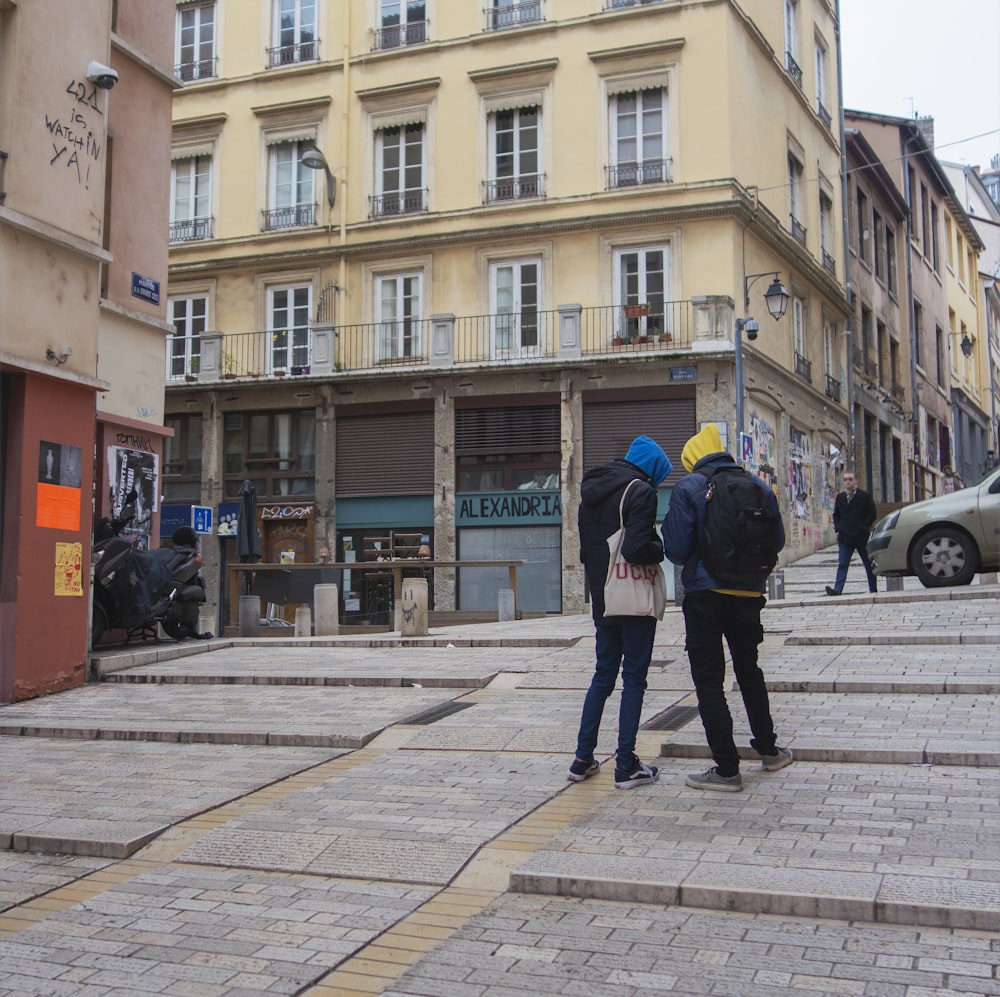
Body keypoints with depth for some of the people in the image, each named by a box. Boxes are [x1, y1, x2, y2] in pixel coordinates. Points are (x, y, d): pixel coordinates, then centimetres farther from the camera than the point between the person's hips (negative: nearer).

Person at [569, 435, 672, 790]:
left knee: (603, 674, 16)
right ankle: (626, 766, 5)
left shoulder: (590, 494, 12)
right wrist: (661, 550, -5)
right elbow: (636, 548, -23)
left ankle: (583, 759, 18)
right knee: (633, 678, 1)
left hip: (602, 600, 7)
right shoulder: (640, 491, -13)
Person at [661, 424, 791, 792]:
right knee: (748, 669, 23)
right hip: (748, 593, 5)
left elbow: (676, 547, -13)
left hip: (705, 593, -5)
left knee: (709, 679, 2)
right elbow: (777, 540, 8)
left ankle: (727, 769, 2)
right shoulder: (758, 486, 4)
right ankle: (768, 750, 32)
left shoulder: (688, 488, -9)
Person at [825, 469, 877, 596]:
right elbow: (836, 514, 21)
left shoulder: (865, 496, -2)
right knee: (842, 565, -6)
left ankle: (873, 590, 16)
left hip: (861, 537, -3)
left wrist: (863, 528, -10)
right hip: (844, 538, 3)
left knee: (869, 565, 8)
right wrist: (838, 527, 5)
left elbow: (872, 514, -2)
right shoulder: (840, 497, 11)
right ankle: (837, 589, -15)